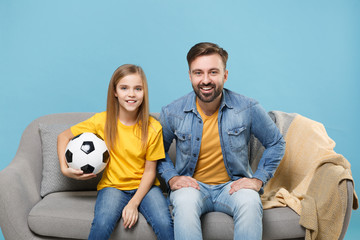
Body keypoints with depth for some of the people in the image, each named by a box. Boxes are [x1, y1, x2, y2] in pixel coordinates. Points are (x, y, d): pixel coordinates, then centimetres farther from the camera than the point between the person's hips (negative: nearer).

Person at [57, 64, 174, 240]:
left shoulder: (153, 127, -8)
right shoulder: (102, 121, -7)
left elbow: (150, 171, -4)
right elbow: (63, 137, 6)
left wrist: (134, 203, -15)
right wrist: (64, 168, -8)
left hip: (143, 186, 0)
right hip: (113, 185, 0)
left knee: (164, 224, -28)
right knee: (102, 224, -29)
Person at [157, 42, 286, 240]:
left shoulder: (248, 109, -7)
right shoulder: (172, 113, -5)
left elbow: (276, 143, 7)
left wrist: (258, 179, -2)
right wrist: (172, 178, -5)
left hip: (232, 184, 0)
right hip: (192, 185, 0)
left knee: (250, 203, -33)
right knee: (185, 203, -35)